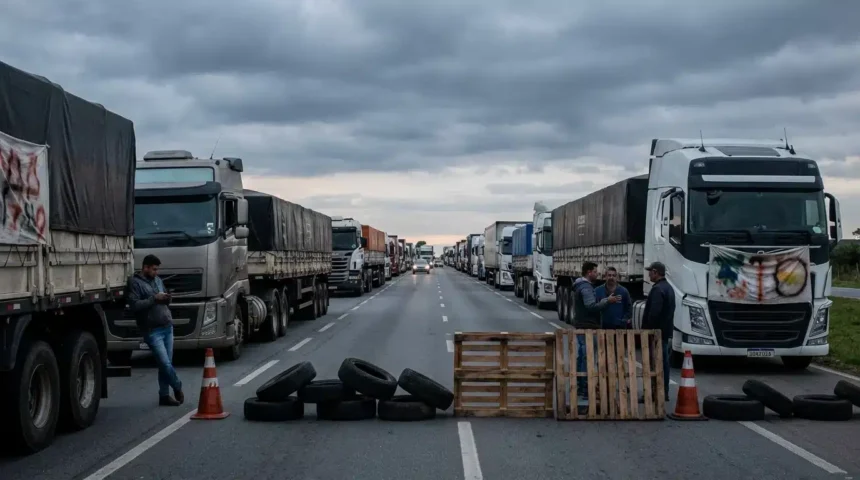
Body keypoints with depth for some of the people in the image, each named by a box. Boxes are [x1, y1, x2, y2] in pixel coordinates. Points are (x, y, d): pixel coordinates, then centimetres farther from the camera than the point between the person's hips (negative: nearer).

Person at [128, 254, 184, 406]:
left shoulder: (157, 280, 17)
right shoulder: (135, 283, -6)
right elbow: (134, 305, -17)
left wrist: (167, 299, 2)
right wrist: (154, 298, -18)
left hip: (167, 327, 7)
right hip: (152, 331, -7)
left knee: (166, 364, 7)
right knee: (165, 364, -10)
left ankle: (164, 395, 15)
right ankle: (178, 387, 13)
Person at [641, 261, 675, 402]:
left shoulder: (658, 289, -17)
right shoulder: (669, 288, 17)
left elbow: (653, 313, -23)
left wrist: (647, 330, -17)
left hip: (656, 332, -10)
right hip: (666, 332, 10)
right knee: (663, 362, 12)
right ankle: (664, 392, 16)